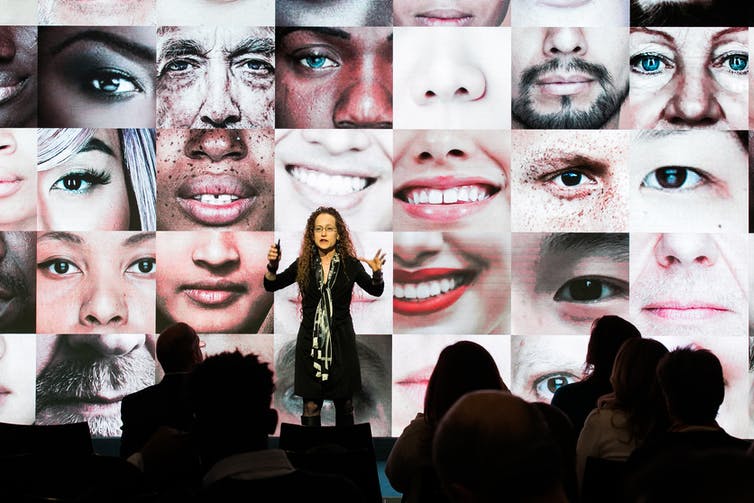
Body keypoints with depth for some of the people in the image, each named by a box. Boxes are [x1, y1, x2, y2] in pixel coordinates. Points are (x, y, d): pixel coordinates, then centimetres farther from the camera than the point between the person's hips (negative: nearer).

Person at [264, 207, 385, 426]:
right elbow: (271, 286, 5)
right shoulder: (303, 264, 2)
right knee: (310, 406, -1)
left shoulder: (350, 264, -1)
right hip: (310, 341, 0)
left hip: (341, 342, 0)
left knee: (345, 404, 8)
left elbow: (375, 291, 2)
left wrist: (376, 272, -19)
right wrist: (272, 266, -16)